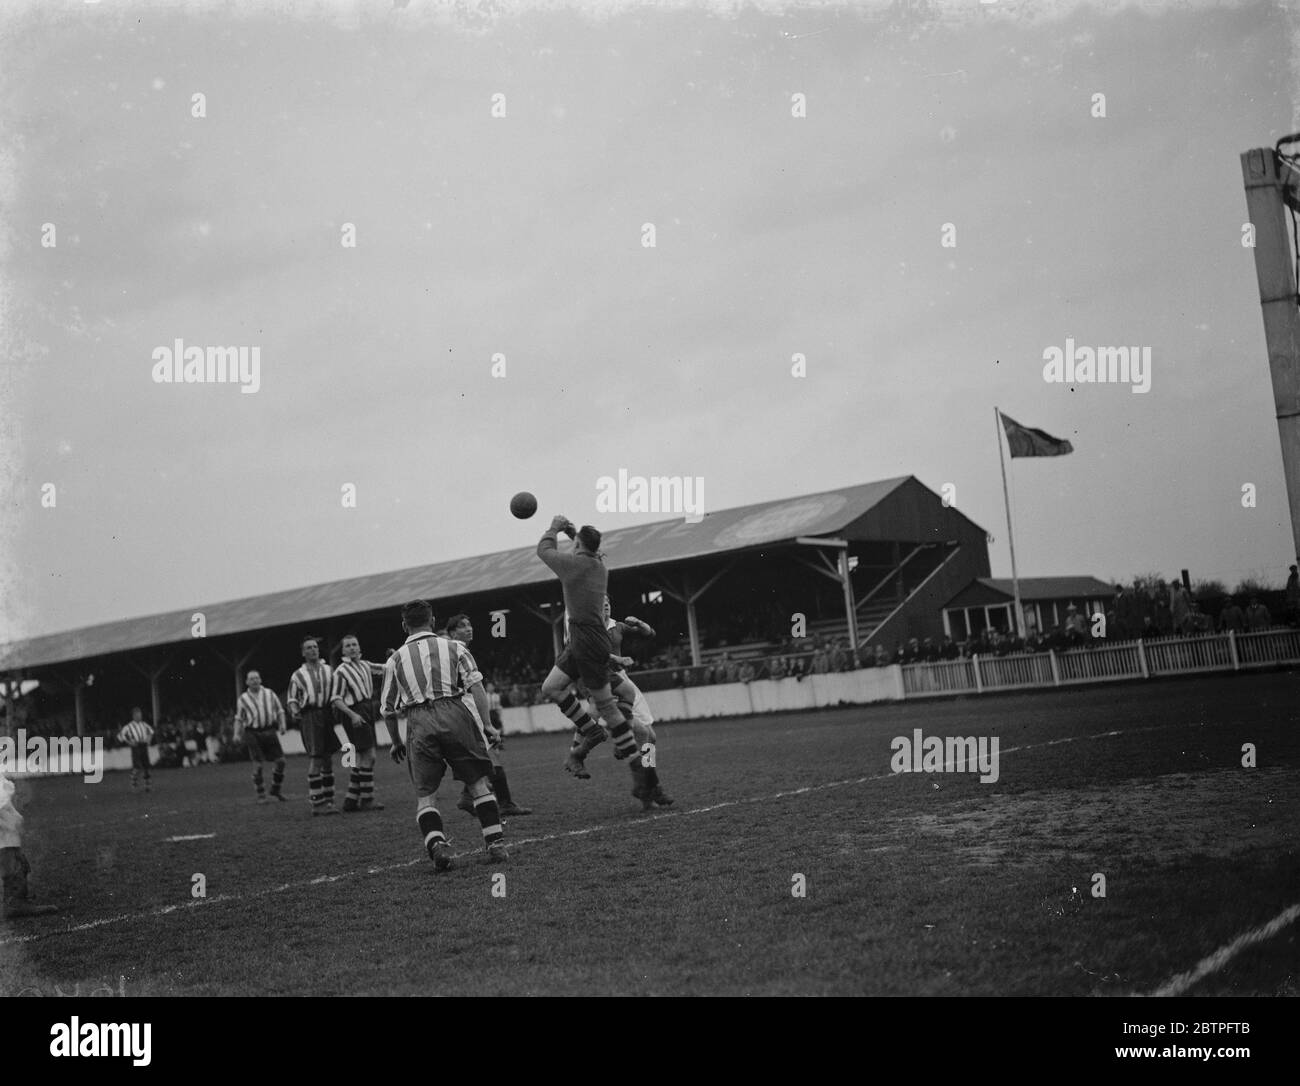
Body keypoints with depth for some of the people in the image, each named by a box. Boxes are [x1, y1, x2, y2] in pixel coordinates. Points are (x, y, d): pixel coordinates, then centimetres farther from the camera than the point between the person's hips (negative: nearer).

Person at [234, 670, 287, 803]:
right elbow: (239, 718, 11)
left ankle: (276, 790, 16)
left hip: (269, 731, 2)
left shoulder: (269, 693, 10)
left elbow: (279, 711, 14)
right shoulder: (243, 699, 6)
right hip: (253, 733, -2)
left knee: (280, 760, -3)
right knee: (258, 764, -7)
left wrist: (282, 725, 0)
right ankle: (261, 795, 2)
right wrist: (237, 734, 1)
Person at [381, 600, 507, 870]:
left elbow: (387, 709, 20)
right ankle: (495, 843, 3)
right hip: (453, 713, -1)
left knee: (425, 795, 6)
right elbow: (477, 688, 1)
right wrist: (486, 725, 1)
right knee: (479, 783, 9)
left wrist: (396, 743, 33)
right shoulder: (454, 648, 13)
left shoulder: (395, 660, 17)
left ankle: (437, 845, -15)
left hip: (418, 724, 1)